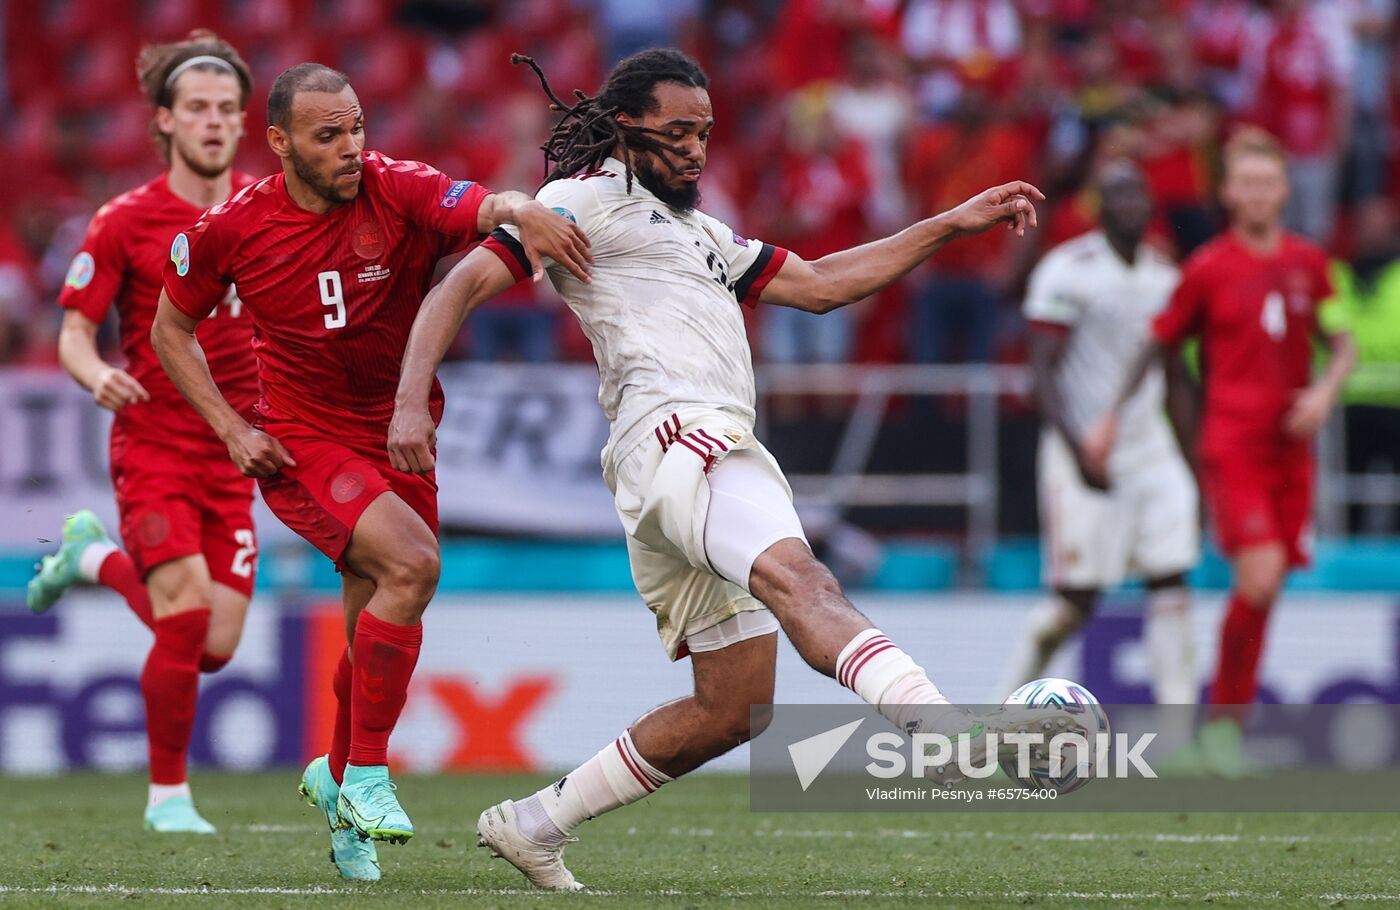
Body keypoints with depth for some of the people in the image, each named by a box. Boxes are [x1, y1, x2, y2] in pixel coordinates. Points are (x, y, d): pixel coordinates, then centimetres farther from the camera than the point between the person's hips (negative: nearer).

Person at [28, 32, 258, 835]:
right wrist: (95, 374, -24)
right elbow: (75, 332, -3)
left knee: (215, 647, 1)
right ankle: (168, 794, 1)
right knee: (185, 620, -18)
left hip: (233, 452, 4)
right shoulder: (125, 222, -6)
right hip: (153, 444, -4)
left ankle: (98, 559, 30)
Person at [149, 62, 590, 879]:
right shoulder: (230, 230, -9)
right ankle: (368, 775, -16)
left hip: (399, 440, 3)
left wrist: (522, 211, -56)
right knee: (411, 564, -27)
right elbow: (173, 330, 6)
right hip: (301, 443, -3)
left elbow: (483, 208, -31)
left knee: (381, 629, 11)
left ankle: (338, 778, 41)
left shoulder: (402, 193, -12)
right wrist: (231, 428, -5)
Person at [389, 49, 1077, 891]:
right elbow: (464, 285, 0)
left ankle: (533, 823, 17)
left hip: (717, 454, 10)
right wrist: (413, 400, -16)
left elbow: (820, 285, 33)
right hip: (673, 432, -10)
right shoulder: (588, 200, 7)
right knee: (799, 580, -34)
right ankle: (944, 731, -59)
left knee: (732, 708, 8)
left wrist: (953, 225, 28)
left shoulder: (698, 231, 33)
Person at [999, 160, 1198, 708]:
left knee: (1171, 581, -6)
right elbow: (1043, 371, -14)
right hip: (1083, 451, -6)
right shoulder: (1067, 271, -11)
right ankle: (1010, 697, 18)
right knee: (1076, 602, -5)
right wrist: (1079, 451, -25)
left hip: (1149, 447, 6)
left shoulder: (1164, 276, 10)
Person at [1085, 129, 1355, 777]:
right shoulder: (1207, 268, -1)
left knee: (1265, 589, 3)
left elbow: (1343, 345, 16)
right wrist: (1112, 417, 6)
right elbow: (1158, 344, 9)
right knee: (1259, 574, -19)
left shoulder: (1308, 263, 9)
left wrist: (1325, 390, -4)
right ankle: (1225, 716, -5)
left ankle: (1229, 723, 15)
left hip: (1291, 448, 4)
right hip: (1230, 444, -4)